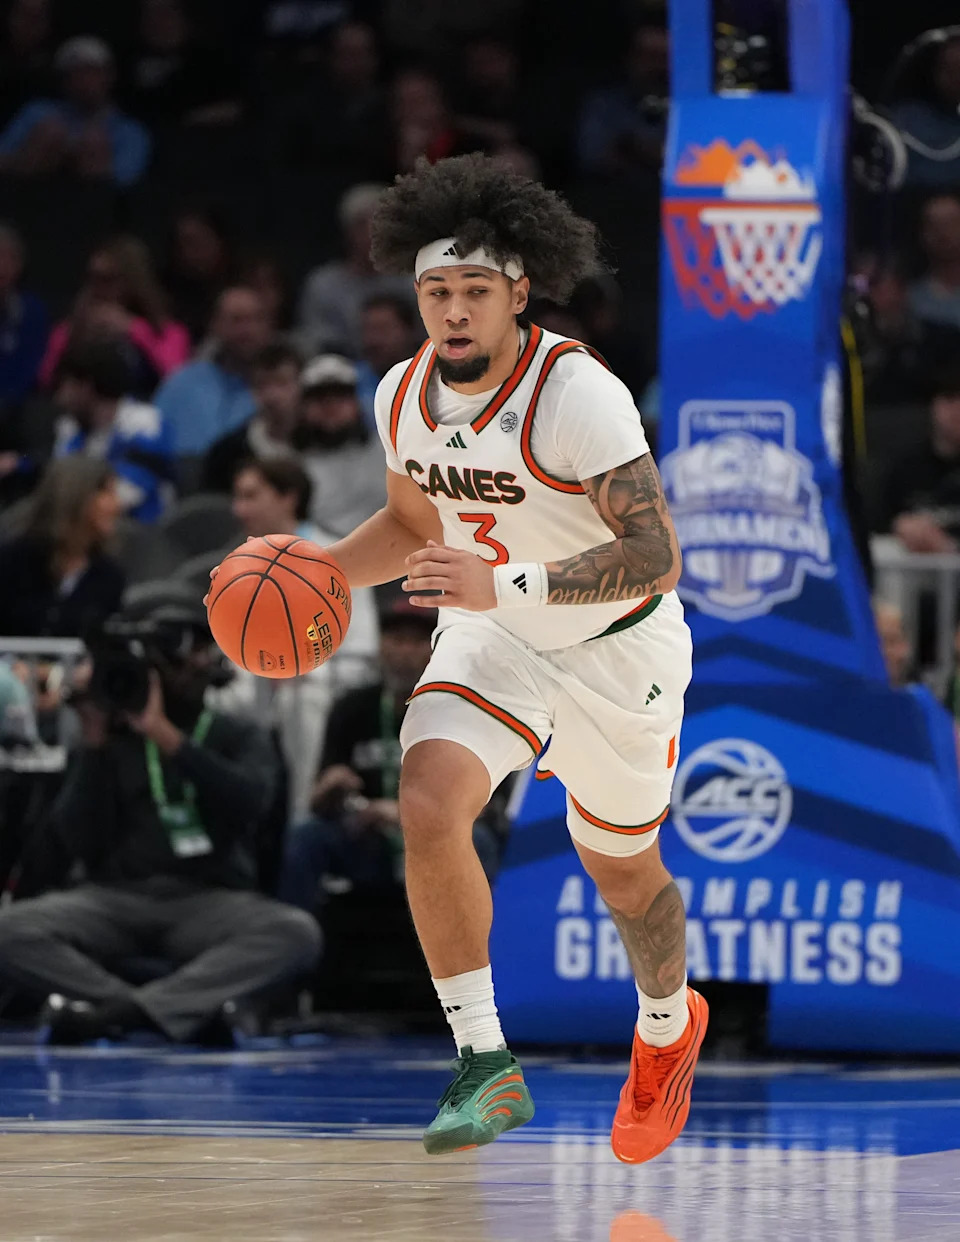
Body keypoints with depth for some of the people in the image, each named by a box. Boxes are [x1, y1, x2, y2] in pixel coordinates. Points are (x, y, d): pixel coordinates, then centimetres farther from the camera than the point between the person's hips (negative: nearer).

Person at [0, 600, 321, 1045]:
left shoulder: (239, 739, 14)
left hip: (209, 902, 0)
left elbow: (250, 800, -10)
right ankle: (192, 1009, -33)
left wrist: (164, 735, -12)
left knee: (297, 933, -34)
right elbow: (83, 848, 2)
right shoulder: (109, 740, 14)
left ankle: (122, 1010, -39)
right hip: (117, 899, 0)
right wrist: (95, 744, -4)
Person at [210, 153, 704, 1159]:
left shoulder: (578, 395, -30)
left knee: (621, 875, 14)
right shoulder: (404, 396, -9)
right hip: (491, 641, 4)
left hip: (616, 649, -4)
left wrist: (503, 585, -44)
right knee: (427, 804, -23)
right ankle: (485, 1065, -17)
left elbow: (654, 556, -34)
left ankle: (667, 1027, 48)